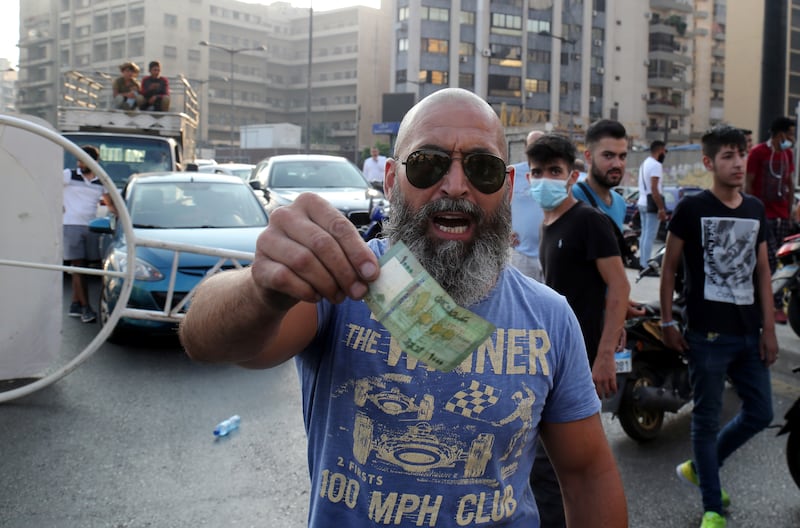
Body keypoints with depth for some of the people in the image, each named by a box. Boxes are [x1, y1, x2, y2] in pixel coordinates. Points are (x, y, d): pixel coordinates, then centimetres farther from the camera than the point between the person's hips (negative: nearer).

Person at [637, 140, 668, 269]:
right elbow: (654, 188, -22)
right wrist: (661, 208, -22)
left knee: (644, 234, 14)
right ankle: (646, 265, -10)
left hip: (642, 202, 10)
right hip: (651, 204, -10)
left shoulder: (644, 163, 15)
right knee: (650, 236, -8)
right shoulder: (656, 165, -15)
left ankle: (642, 263, 17)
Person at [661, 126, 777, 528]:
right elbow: (669, 267, -2)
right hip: (708, 333, -5)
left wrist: (769, 329, 7)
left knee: (760, 414, 11)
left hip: (749, 333, 6)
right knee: (707, 419, 3)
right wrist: (667, 322, -5)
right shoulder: (691, 209, -5)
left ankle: (698, 468, 32)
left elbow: (762, 271, 11)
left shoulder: (756, 210, 10)